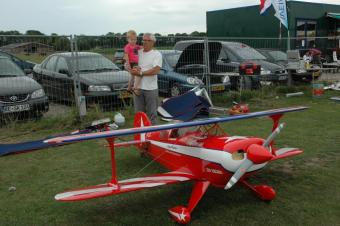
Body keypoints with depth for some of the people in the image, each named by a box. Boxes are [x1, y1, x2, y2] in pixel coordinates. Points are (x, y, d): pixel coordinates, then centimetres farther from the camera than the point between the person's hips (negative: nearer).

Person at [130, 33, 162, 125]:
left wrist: (141, 73, -17)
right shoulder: (138, 52, 11)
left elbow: (156, 70, -17)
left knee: (152, 113, 4)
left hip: (151, 88, -5)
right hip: (137, 87, 5)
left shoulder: (157, 54, -3)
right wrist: (133, 69, -9)